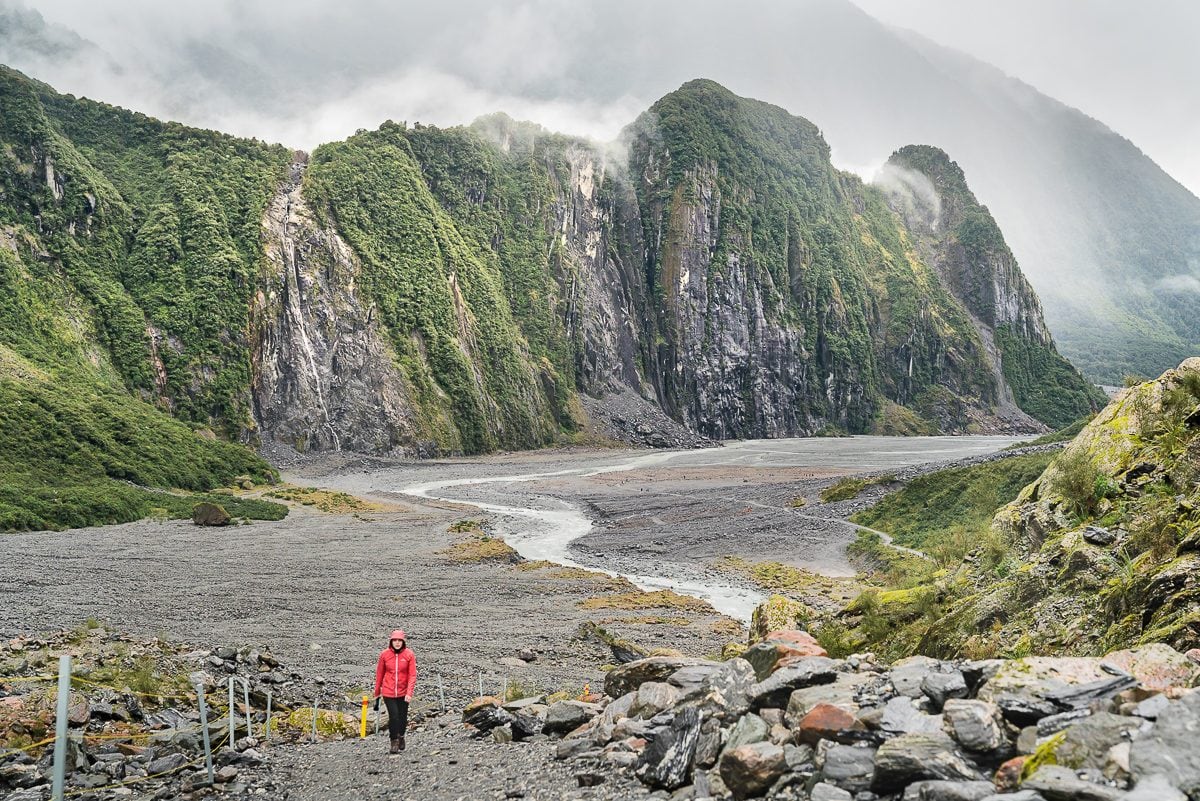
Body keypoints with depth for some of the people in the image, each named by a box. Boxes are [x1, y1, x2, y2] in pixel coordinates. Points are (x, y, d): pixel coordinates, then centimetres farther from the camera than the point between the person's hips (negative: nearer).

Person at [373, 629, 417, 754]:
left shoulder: (409, 654, -7)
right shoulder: (384, 654, -4)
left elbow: (412, 675, -8)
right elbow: (379, 674, 5)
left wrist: (409, 693, -17)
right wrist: (377, 693, 10)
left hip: (403, 692, 0)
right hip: (388, 692, 0)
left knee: (402, 717, 10)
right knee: (393, 717, -9)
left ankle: (401, 736, 38)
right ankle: (394, 742, 8)